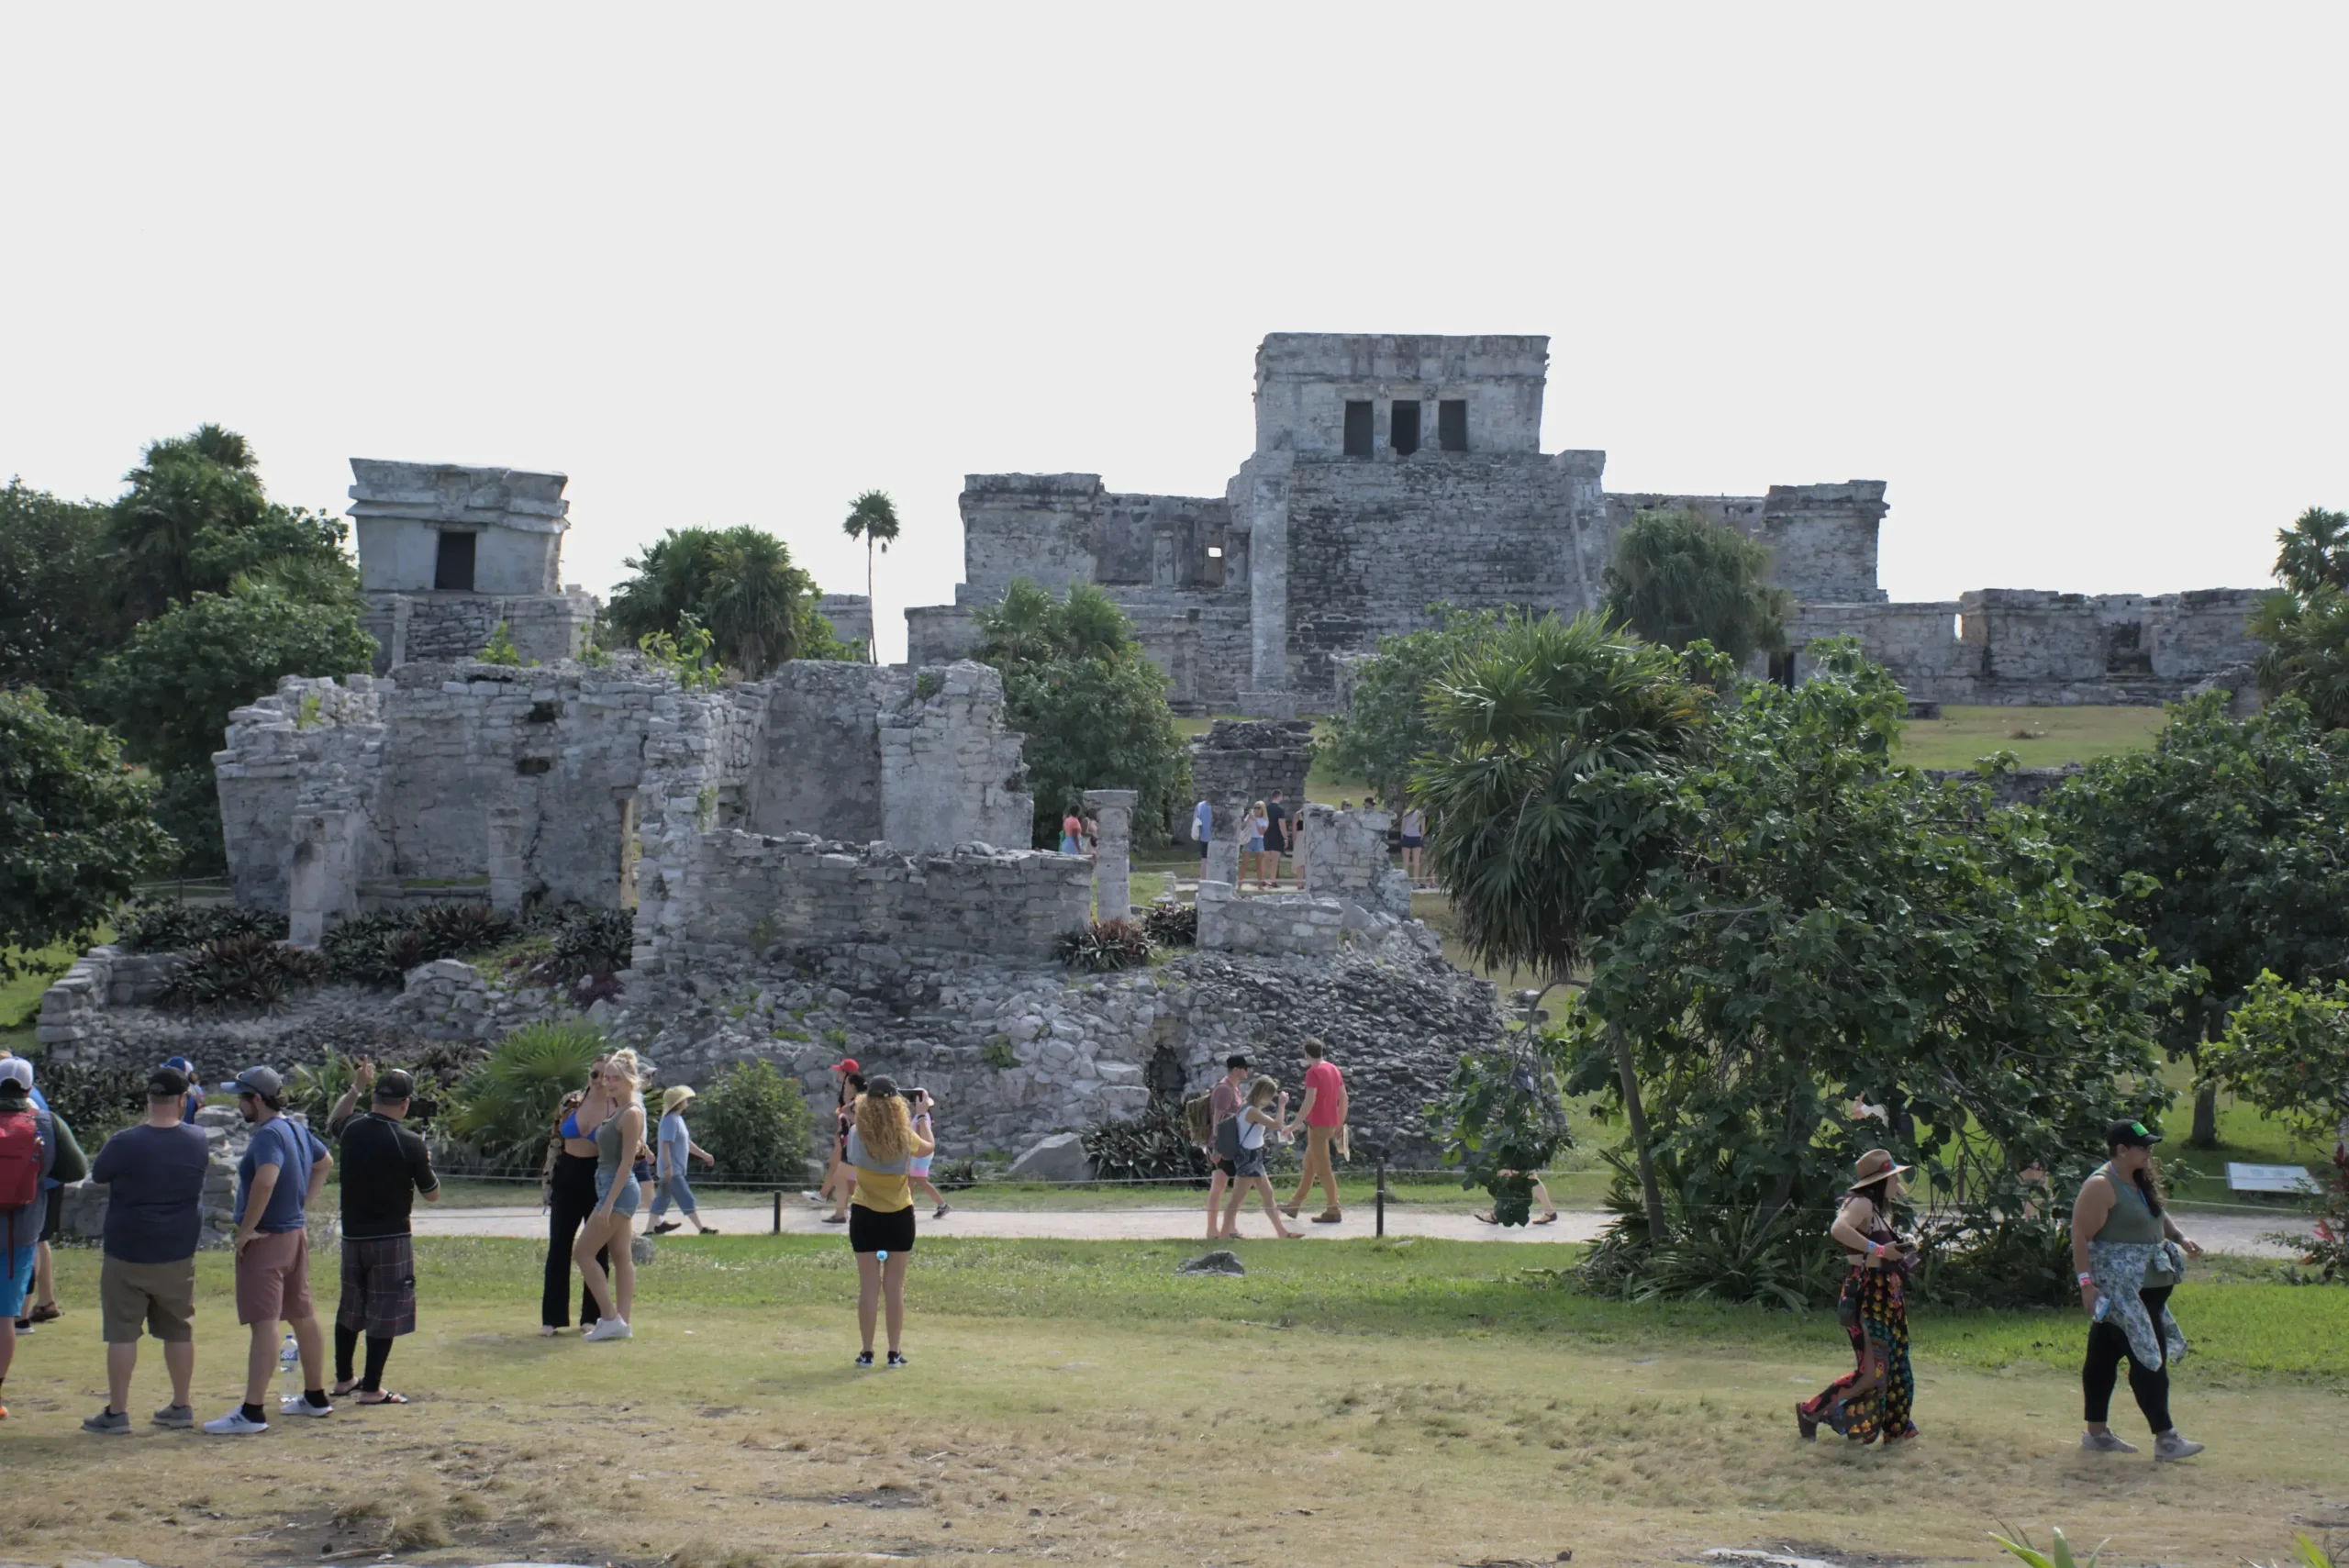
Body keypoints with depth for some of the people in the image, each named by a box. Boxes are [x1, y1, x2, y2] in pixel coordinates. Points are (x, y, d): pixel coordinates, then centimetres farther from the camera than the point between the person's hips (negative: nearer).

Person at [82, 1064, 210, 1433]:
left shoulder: (124, 1143, -17)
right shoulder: (198, 1141, -6)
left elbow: (97, 1174, -1)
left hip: (127, 1255, -4)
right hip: (178, 1254, 4)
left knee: (122, 1332, 3)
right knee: (179, 1330, 13)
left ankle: (116, 1412, 6)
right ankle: (182, 1406, 18)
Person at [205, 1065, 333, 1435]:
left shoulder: (268, 1135, -19)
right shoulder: (298, 1131, 10)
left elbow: (265, 1180, -35)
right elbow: (325, 1162, 27)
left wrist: (247, 1229, -25)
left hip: (267, 1239, -10)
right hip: (296, 1234, 10)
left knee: (264, 1324, -10)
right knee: (303, 1317, 17)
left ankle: (252, 1414, -11)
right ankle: (315, 1398, 28)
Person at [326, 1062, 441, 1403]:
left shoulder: (353, 1130, -2)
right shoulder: (409, 1144, -16)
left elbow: (333, 1121, 25)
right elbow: (432, 1195, -4)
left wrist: (355, 1087, 24)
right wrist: (423, 1163, 12)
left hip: (352, 1235, 6)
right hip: (391, 1238, -5)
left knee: (350, 1308, 19)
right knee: (385, 1312, 0)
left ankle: (343, 1379, 28)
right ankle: (371, 1388, 0)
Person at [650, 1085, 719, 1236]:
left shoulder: (677, 1119, 15)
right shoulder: (671, 1120, -18)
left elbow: (687, 1142, 24)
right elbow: (665, 1144, -24)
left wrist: (703, 1154, 27)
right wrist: (668, 1166, -29)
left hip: (674, 1169, 10)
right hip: (672, 1170, -10)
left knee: (663, 1198, 13)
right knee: (686, 1198, -7)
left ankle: (652, 1228, 18)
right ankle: (701, 1229, -5)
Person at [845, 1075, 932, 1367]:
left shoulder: (857, 1134, -11)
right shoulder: (905, 1137, -12)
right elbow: (929, 1147, 10)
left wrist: (870, 1100, 18)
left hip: (865, 1217, 0)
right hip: (900, 1217, 0)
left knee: (868, 1287, 6)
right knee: (895, 1287, 7)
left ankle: (867, 1352, 9)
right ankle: (895, 1353, 10)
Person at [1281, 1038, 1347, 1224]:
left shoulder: (1313, 1072, -15)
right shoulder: (1334, 1069, 10)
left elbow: (1309, 1102, -22)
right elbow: (1343, 1098, 13)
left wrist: (1295, 1125, -17)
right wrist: (1340, 1124, 21)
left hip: (1318, 1125, -9)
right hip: (1331, 1124, 9)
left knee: (1323, 1170, -3)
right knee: (1309, 1166, 17)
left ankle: (1333, 1211, -2)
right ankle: (1294, 1205, 26)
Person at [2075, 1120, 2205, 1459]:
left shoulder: (2140, 1182, 13)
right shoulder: (2101, 1186, -16)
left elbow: (2158, 1214, 28)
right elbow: (2080, 1236, -19)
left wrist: (2180, 1237, 10)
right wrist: (2086, 1281, -25)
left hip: (2145, 1286, 10)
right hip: (2119, 1289, -10)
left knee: (2105, 1355, 14)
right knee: (2148, 1357, -9)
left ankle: (2096, 1432, 19)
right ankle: (2165, 1438, -6)